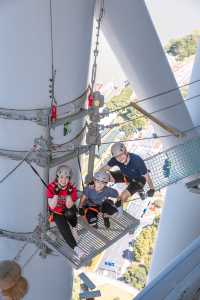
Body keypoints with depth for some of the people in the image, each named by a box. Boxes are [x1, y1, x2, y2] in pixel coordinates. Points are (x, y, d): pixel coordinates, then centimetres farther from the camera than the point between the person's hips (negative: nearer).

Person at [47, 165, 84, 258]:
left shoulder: (72, 188, -14)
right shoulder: (51, 187, -18)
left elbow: (69, 206, -17)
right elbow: (52, 206, -20)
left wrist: (69, 193, -30)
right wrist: (56, 193, -31)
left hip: (67, 210, 5)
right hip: (56, 212, -5)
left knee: (70, 213, -23)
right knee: (64, 227, -23)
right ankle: (75, 247, -19)